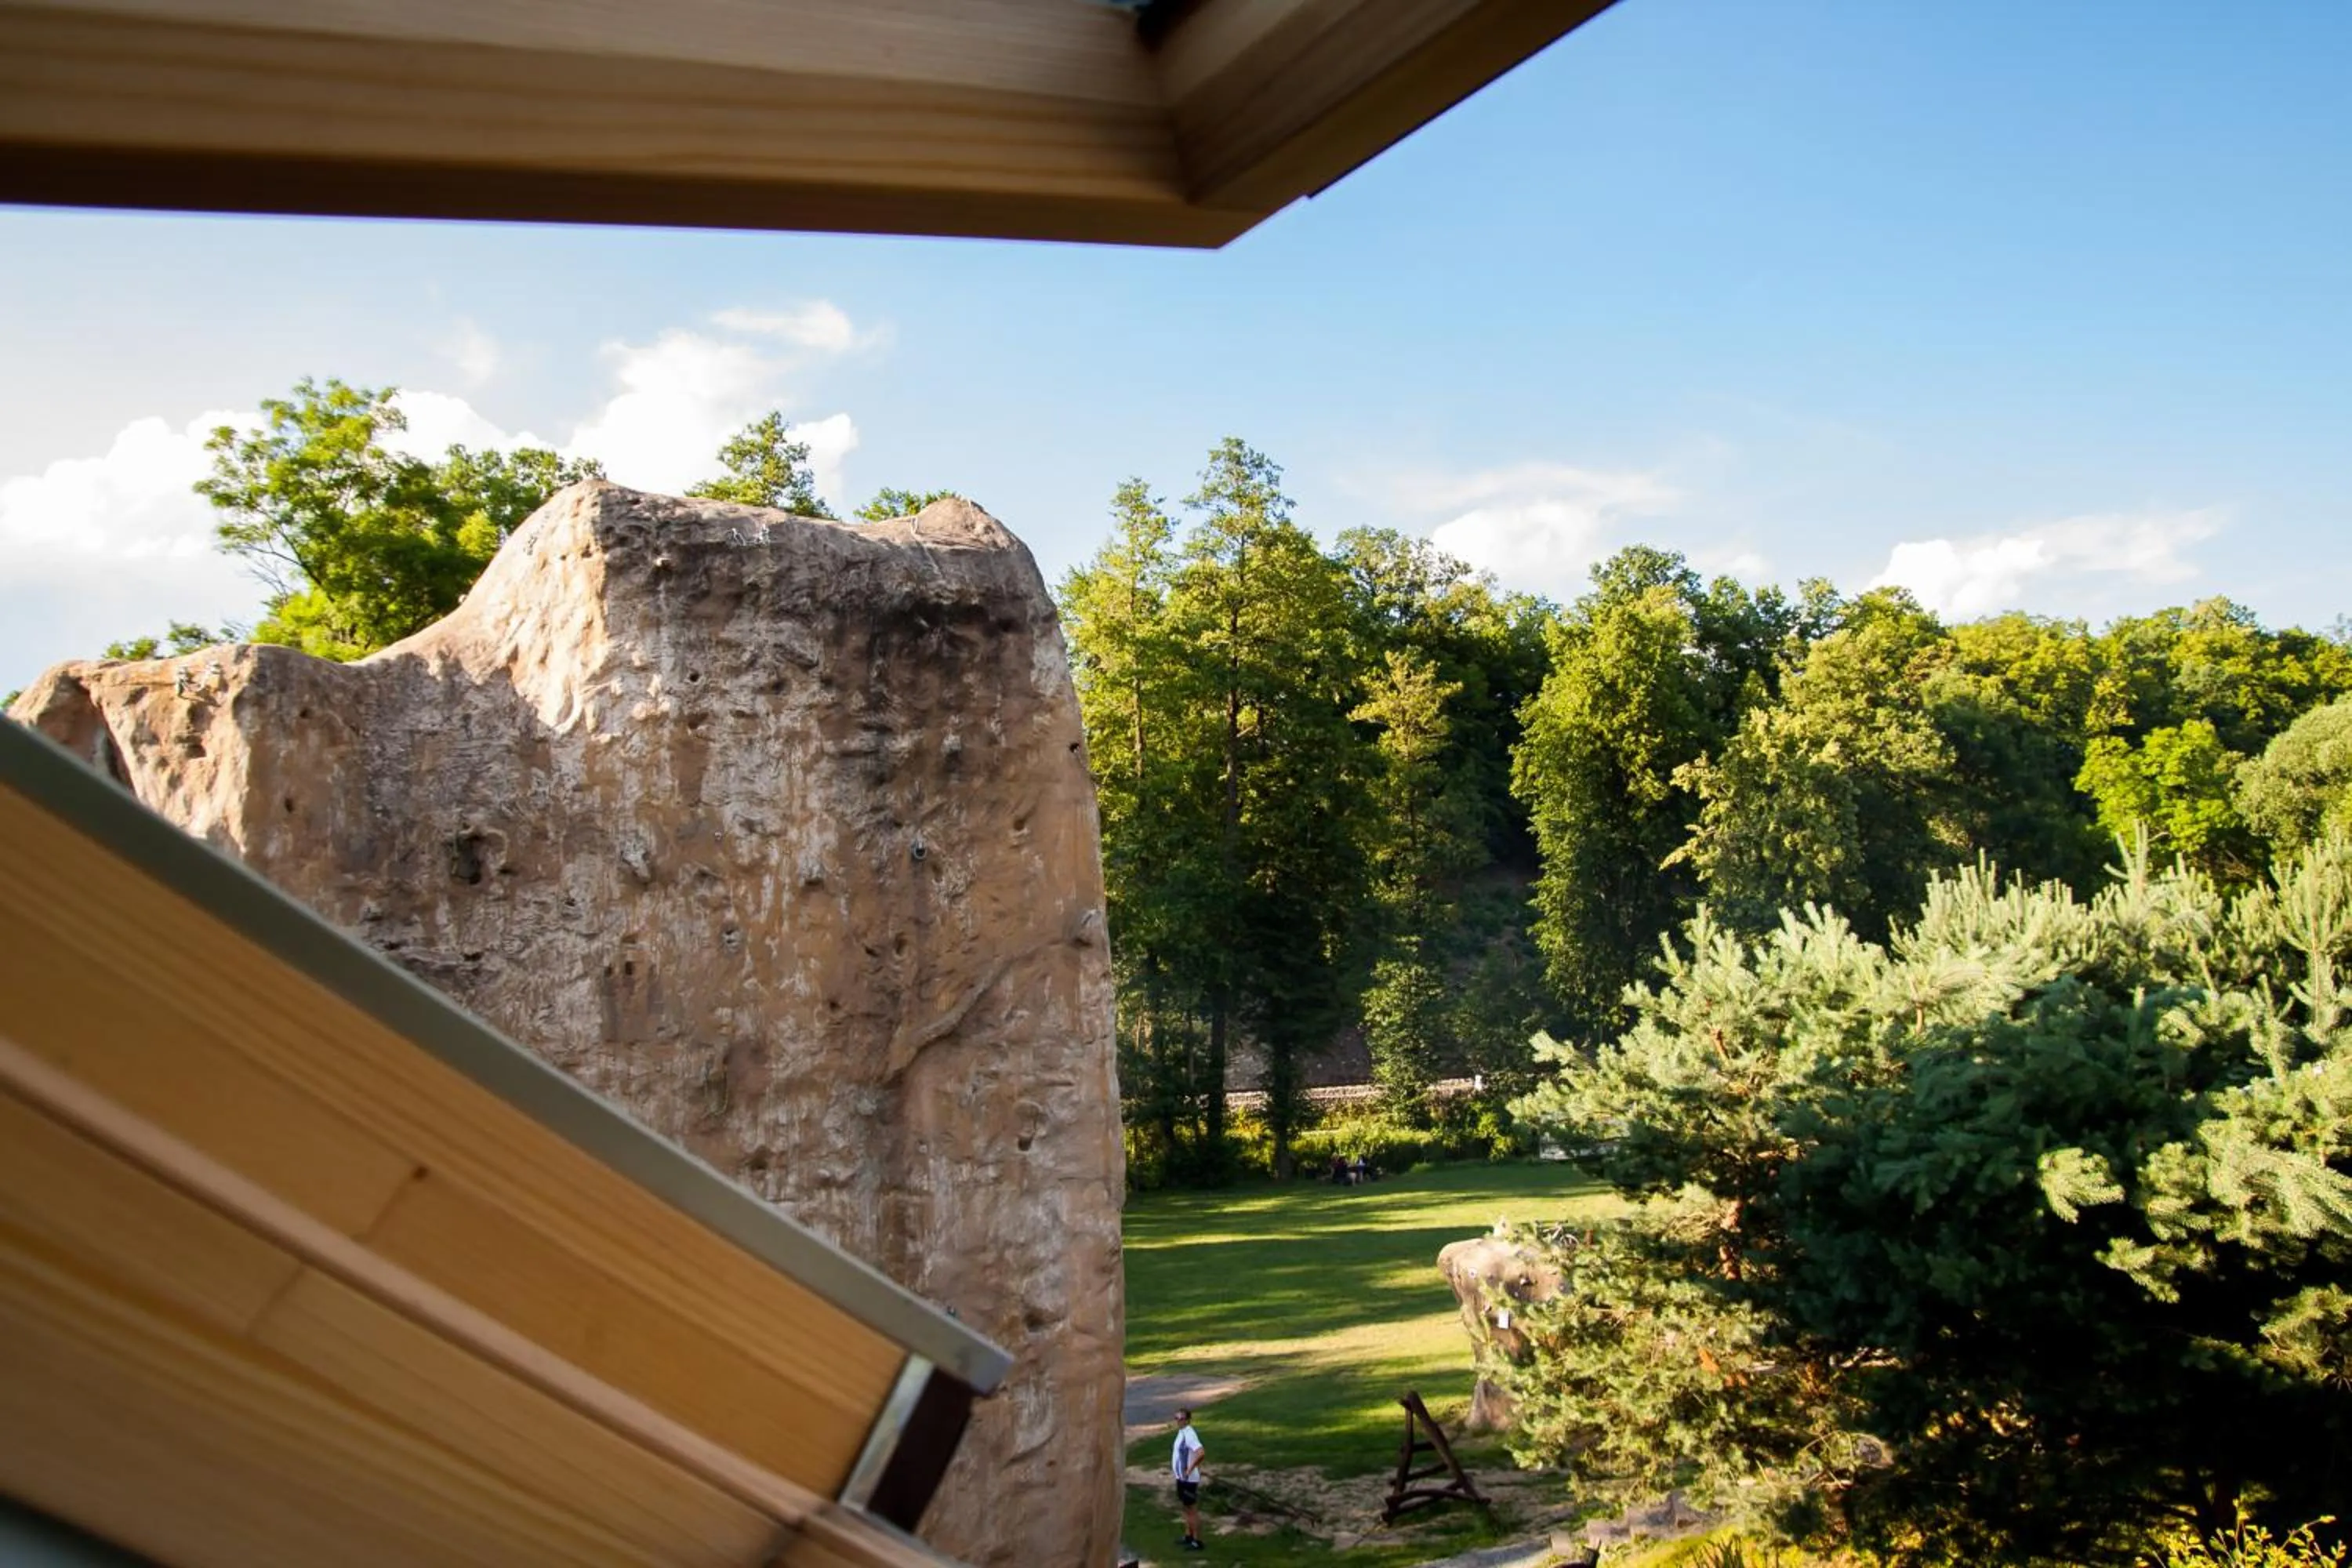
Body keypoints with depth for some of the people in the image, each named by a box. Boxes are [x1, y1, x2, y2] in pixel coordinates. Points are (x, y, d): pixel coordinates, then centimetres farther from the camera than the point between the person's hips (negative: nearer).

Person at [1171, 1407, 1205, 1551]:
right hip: (1181, 1478, 9)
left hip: (1189, 1479, -9)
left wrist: (1190, 1470, -32)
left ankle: (1197, 1541, 9)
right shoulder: (1181, 1432, 6)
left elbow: (1201, 1452, -36)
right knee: (1186, 1508, 20)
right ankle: (1188, 1536, 32)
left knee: (1192, 1509, 0)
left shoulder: (1189, 1434, -23)